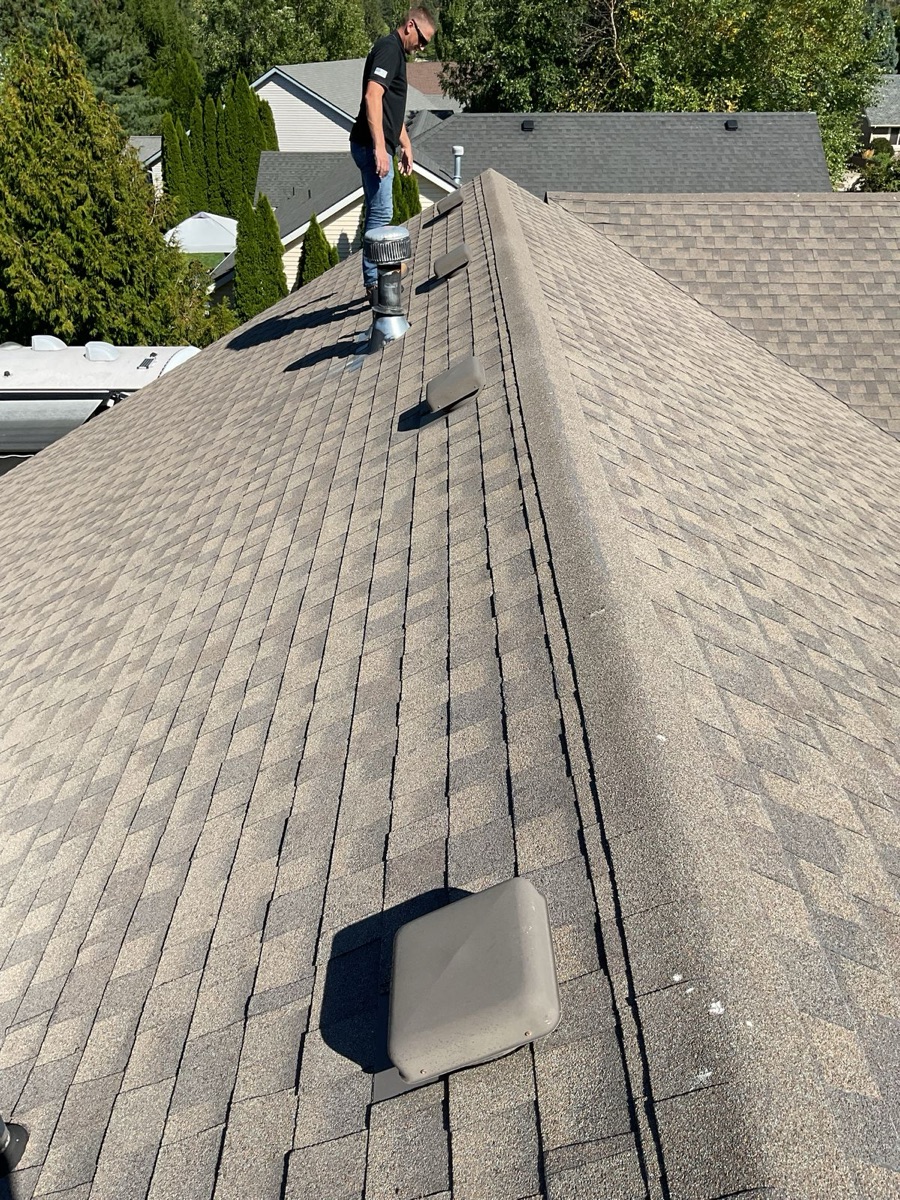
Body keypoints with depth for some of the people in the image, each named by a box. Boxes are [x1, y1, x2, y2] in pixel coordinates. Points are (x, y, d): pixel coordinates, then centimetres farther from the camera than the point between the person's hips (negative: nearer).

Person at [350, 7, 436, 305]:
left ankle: (375, 279, 18)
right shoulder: (389, 48, -10)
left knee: (378, 213, 12)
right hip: (372, 145, -10)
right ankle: (373, 282, -10)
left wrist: (405, 144, 32)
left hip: (379, 147, 10)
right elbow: (372, 97, -23)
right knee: (381, 213, -12)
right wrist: (379, 147, -28)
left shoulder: (396, 52, 22)